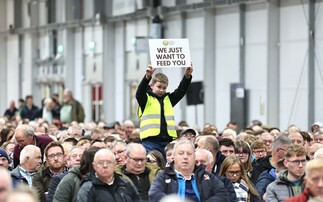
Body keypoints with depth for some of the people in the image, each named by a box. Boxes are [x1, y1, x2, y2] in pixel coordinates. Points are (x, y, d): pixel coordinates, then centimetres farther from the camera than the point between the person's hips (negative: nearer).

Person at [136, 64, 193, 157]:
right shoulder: (146, 99, 3)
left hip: (167, 140, 5)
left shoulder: (168, 99, 17)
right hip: (151, 140, -5)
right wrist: (147, 77, -34)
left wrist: (187, 76, -10)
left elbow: (181, 90, 7)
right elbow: (139, 92, -16)